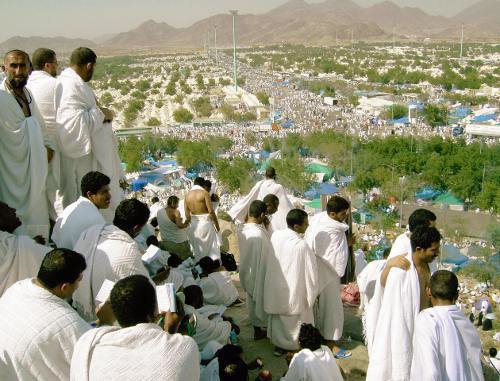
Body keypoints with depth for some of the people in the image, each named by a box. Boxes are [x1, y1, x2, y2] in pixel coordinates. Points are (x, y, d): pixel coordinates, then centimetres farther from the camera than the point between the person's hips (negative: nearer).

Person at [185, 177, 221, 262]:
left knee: (198, 250, 16)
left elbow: (187, 215, 7)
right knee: (212, 250, 4)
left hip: (194, 225, 5)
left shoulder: (187, 195, 5)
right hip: (205, 223, -5)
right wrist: (217, 225, -7)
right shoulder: (204, 193, -10)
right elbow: (211, 211, -15)